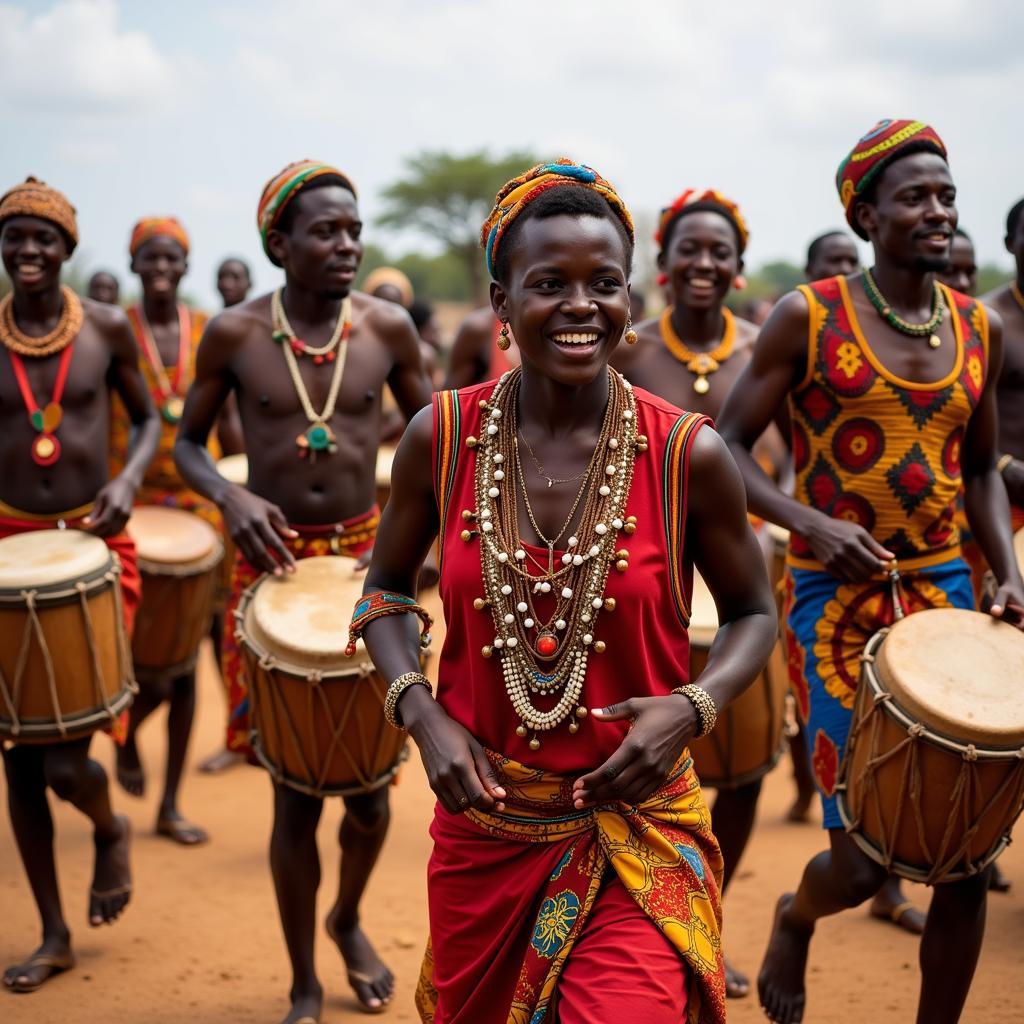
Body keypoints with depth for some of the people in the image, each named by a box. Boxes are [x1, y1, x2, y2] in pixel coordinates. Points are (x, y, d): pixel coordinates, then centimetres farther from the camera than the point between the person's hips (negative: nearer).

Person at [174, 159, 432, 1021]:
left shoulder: (387, 327, -4)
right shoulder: (234, 334, -7)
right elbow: (188, 442, 3)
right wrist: (232, 497, -17)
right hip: (272, 565, -1)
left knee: (370, 780, 9)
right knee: (296, 792, 3)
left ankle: (349, 920, 41)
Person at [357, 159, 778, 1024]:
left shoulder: (689, 454, -11)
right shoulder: (442, 437, -7)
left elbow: (752, 611, 3)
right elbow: (387, 588, 8)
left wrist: (693, 707, -16)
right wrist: (421, 714, -8)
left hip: (637, 834, -2)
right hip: (483, 824, 2)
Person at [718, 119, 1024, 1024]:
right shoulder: (807, 318, -6)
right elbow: (728, 450, -5)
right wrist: (811, 523, -22)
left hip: (944, 588, 5)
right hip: (834, 596, -4)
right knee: (864, 861, -3)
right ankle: (794, 920, 34)